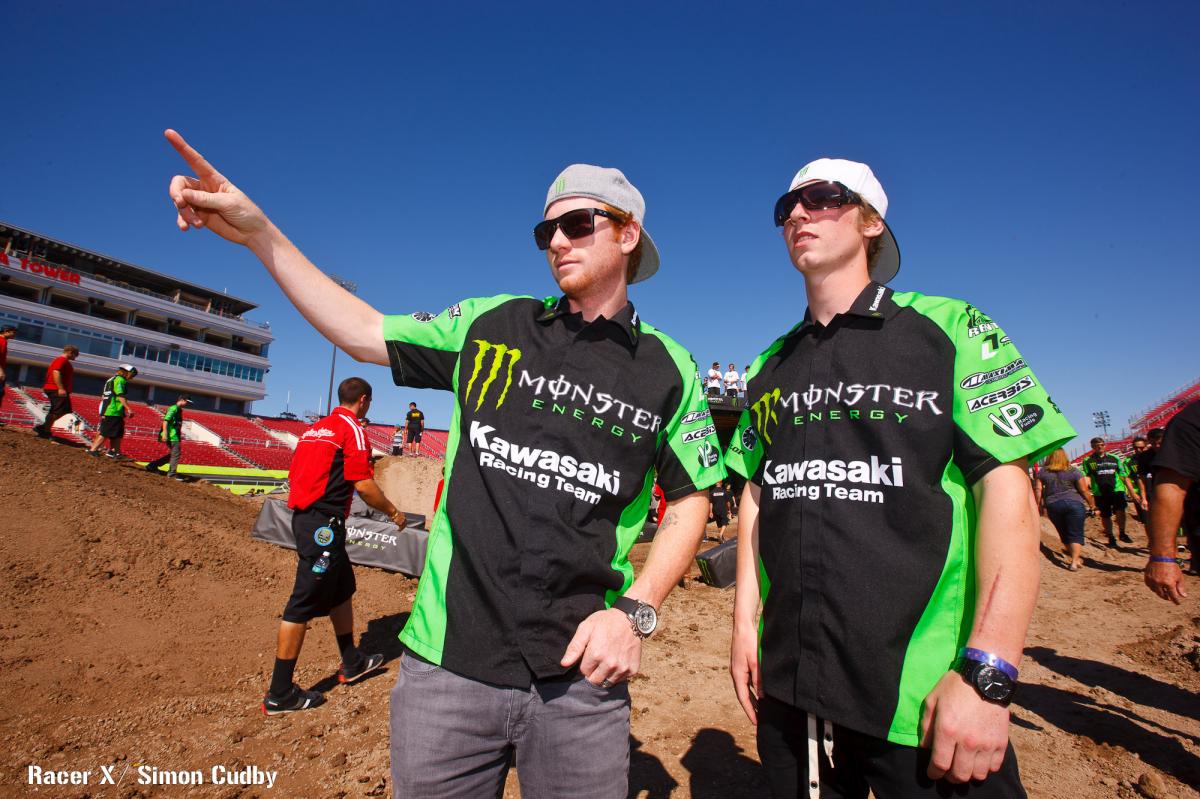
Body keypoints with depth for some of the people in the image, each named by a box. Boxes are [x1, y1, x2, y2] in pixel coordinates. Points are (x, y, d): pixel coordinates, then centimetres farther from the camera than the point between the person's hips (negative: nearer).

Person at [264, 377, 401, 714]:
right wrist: (393, 512, -2)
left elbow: (294, 476, 18)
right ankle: (280, 694, 7)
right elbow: (363, 485, -15)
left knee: (342, 589, 20)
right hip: (324, 524, -10)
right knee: (305, 602, -3)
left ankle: (352, 663, 33)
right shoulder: (352, 428, -9)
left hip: (303, 518, 10)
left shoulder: (313, 429, 17)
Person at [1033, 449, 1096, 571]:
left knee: (1064, 533, 17)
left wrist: (1038, 506, 8)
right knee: (1076, 534, 0)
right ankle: (1074, 561, -9)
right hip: (1074, 503, -2)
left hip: (1052, 505, 2)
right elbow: (1084, 491, -1)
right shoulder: (1074, 471, 1)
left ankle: (1075, 555, 31)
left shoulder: (1042, 472, 5)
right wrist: (1092, 505, 9)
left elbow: (1038, 490, 1)